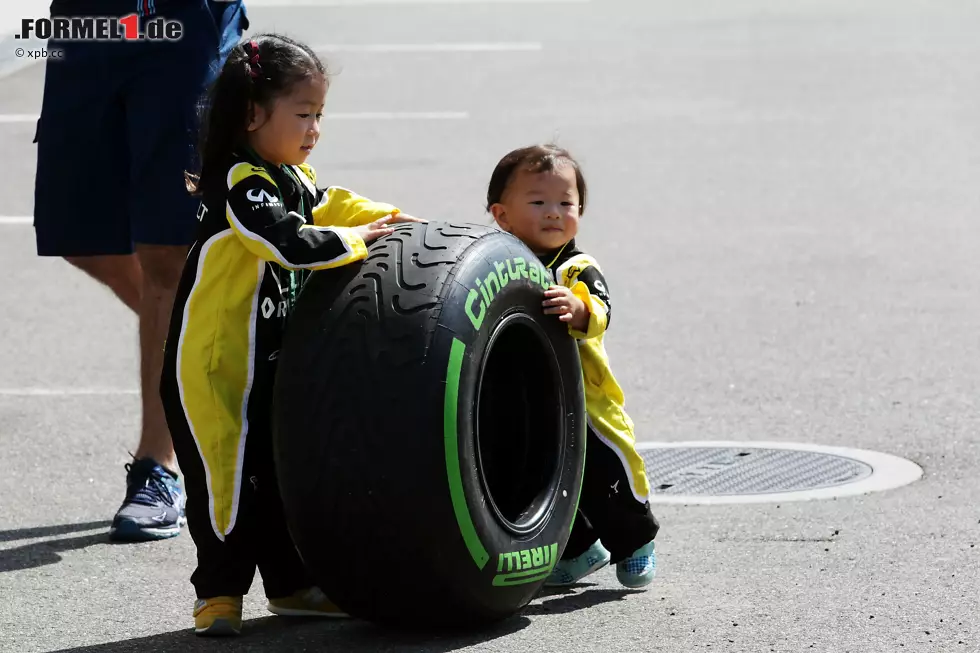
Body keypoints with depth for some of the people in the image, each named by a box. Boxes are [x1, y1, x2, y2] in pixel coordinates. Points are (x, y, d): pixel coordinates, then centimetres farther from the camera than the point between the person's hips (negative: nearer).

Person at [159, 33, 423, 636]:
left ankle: (291, 584, 24)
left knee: (284, 472, 14)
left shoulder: (291, 177, 8)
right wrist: (357, 241, -22)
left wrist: (391, 219, 7)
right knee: (226, 474, -4)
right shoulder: (241, 185, -22)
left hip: (272, 362, 9)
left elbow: (327, 206, 22)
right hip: (215, 364, -9)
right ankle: (220, 593, 5)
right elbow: (292, 242, -32)